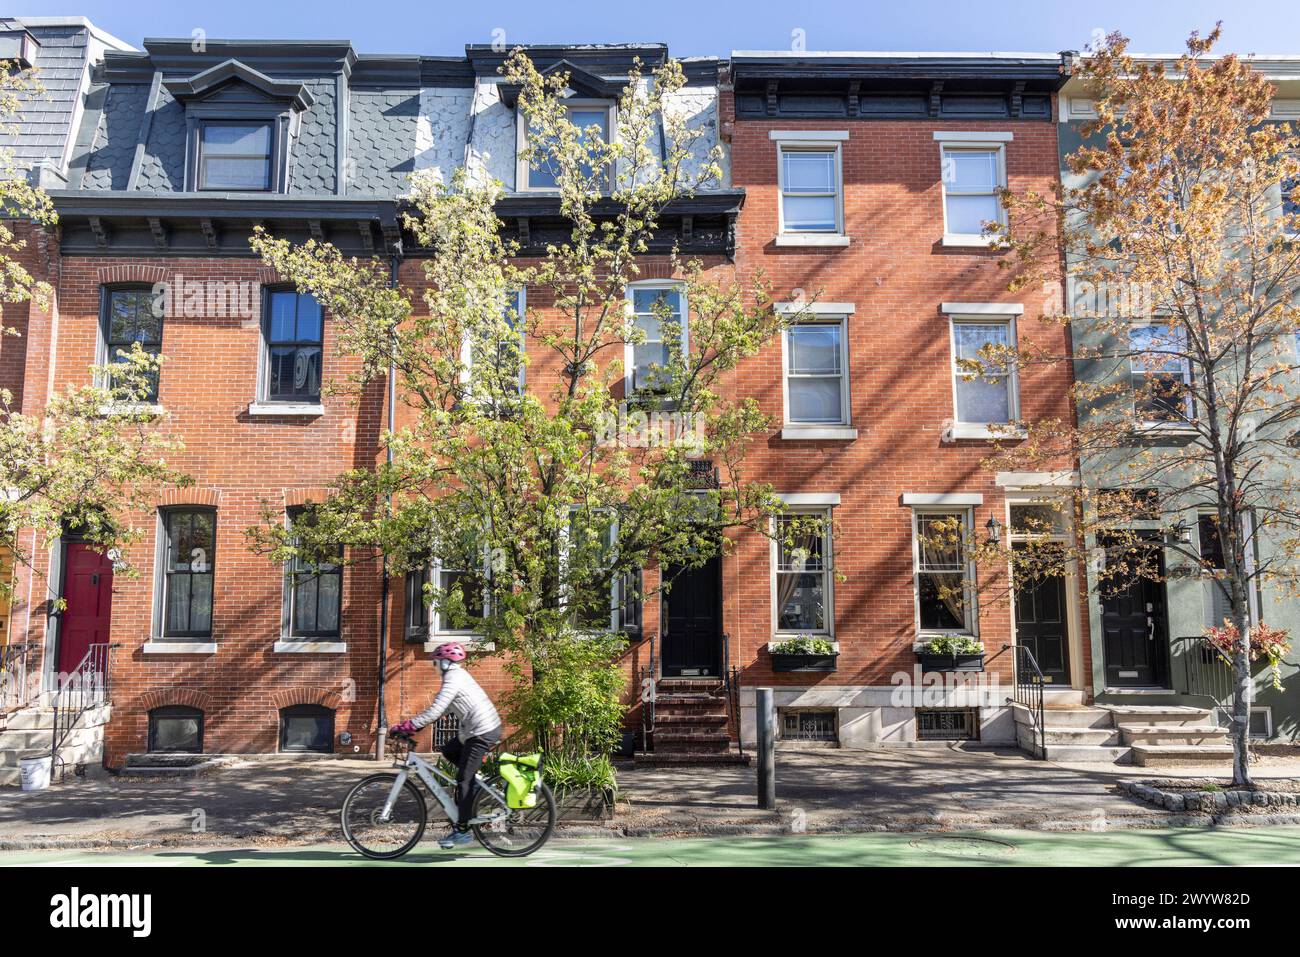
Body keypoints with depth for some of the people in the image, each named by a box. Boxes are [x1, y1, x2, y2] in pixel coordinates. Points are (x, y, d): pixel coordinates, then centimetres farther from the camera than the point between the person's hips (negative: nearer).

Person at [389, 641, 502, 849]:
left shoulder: (453, 679, -15)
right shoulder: (458, 675, 16)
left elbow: (434, 712, -23)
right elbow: (439, 709, 22)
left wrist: (404, 727, -21)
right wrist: (413, 725, 17)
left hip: (482, 733, -10)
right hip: (484, 728, 10)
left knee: (463, 780, -4)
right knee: (449, 751, 19)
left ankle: (462, 830, 2)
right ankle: (477, 780, 18)